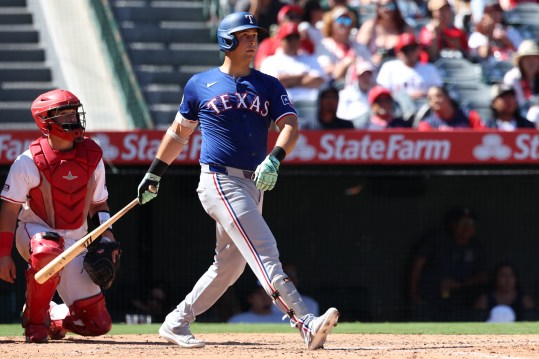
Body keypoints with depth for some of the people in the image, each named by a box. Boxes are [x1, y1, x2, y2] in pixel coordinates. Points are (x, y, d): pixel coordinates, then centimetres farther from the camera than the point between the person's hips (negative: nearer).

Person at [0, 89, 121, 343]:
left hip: (75, 241, 4)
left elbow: (98, 204, 11)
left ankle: (53, 316, 28)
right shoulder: (29, 162, -15)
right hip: (34, 231, -4)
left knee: (98, 323, -4)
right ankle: (35, 320, -21)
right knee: (48, 251, -44)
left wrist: (106, 236, -6)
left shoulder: (92, 158, -2)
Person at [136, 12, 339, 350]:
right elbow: (179, 131, 18)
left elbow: (291, 127, -3)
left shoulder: (269, 85, 11)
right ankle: (307, 324, -30)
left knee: (230, 265, 11)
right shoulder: (201, 84, 6)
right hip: (219, 181, -5)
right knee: (264, 251, -18)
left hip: (253, 185, 5)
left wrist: (274, 158, -22)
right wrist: (154, 174, 20)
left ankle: (177, 323, 24)